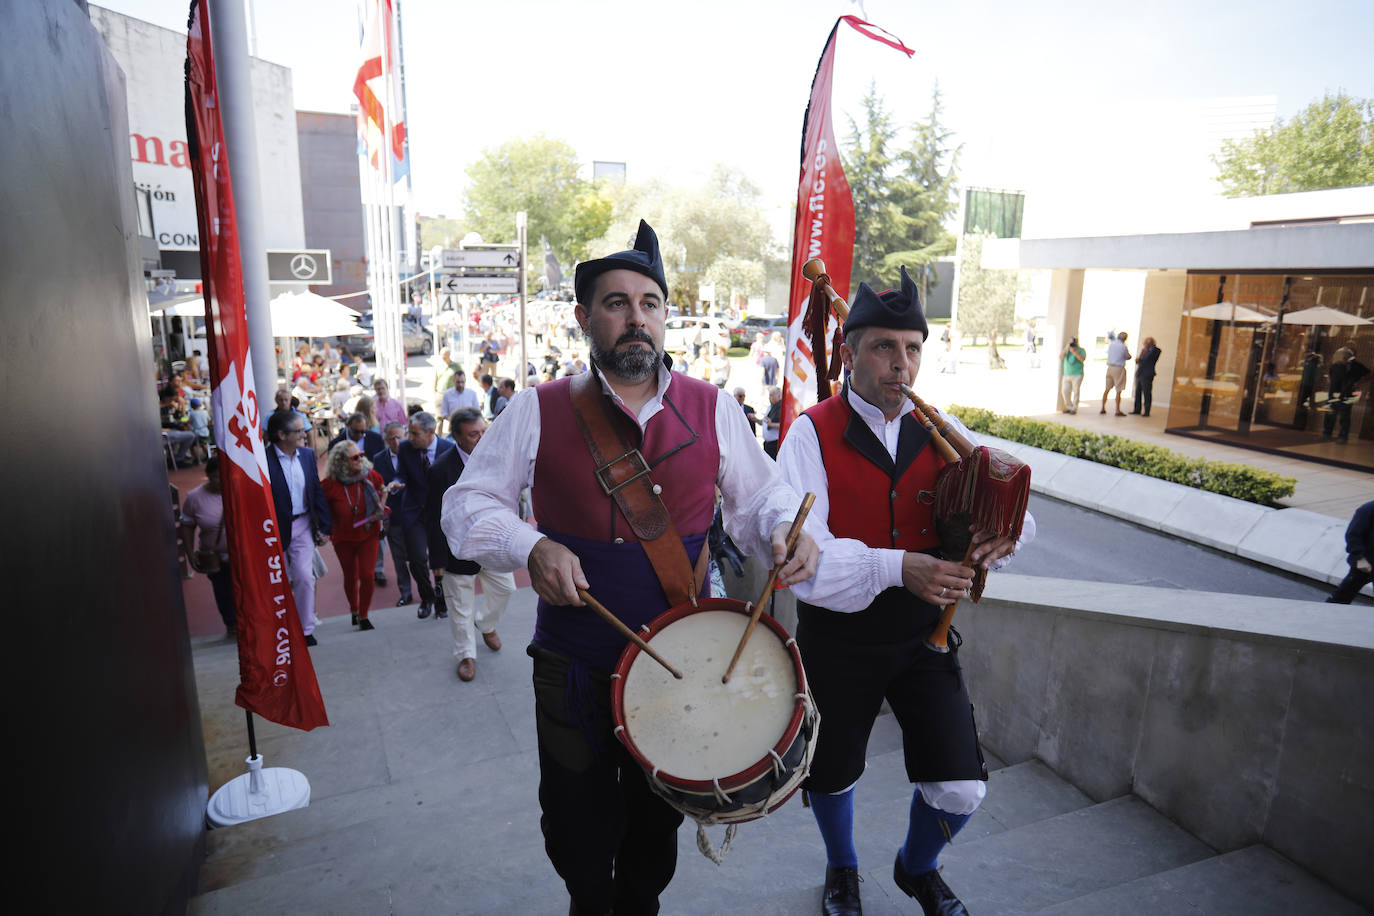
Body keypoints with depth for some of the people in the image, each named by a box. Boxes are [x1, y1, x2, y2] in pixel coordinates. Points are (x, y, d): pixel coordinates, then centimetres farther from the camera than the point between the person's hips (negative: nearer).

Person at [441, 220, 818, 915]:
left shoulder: (712, 409, -2)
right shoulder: (540, 411, -5)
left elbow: (758, 495, 5)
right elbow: (468, 504, -3)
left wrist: (785, 532, -16)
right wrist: (531, 548, -21)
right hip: (574, 668, 0)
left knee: (658, 823, 22)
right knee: (578, 836, 18)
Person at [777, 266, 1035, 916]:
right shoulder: (813, 434, -14)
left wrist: (1002, 532, -23)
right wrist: (897, 566, -35)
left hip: (924, 632, 3)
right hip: (837, 637, -2)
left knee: (960, 790, 4)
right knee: (831, 774, 18)